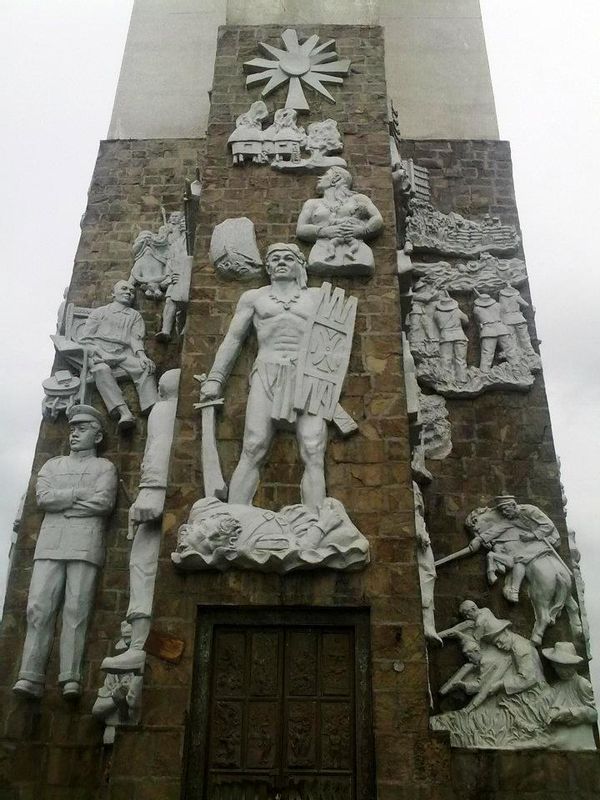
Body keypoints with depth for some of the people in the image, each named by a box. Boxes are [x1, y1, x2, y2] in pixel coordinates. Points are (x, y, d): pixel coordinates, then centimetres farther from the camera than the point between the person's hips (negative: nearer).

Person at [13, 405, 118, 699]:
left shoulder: (104, 467, 14)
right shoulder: (52, 464, 24)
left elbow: (104, 502, -5)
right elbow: (43, 497, 5)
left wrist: (61, 502, -2)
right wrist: (82, 492, -2)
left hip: (86, 545, -3)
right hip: (49, 544, 3)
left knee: (76, 610, -9)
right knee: (39, 608, -7)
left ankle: (70, 678, -9)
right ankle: (31, 677, -6)